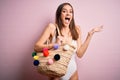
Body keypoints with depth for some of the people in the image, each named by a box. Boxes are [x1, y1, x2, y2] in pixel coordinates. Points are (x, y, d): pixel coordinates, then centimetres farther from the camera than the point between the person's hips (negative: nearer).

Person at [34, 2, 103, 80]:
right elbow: (37, 47, -17)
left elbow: (80, 54, -9)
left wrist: (90, 34, -10)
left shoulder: (76, 29, -3)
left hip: (73, 73, 3)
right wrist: (54, 44, -32)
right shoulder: (52, 27, -12)